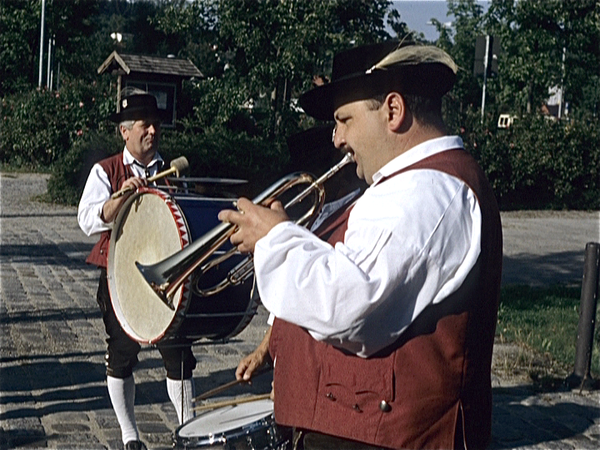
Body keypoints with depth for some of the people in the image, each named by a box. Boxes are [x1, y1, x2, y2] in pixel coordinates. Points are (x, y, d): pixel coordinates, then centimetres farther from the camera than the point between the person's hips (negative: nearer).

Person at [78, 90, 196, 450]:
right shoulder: (106, 172, 0)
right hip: (122, 281, -1)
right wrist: (122, 195, -28)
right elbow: (88, 220, -13)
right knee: (121, 359, 9)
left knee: (179, 357, 0)